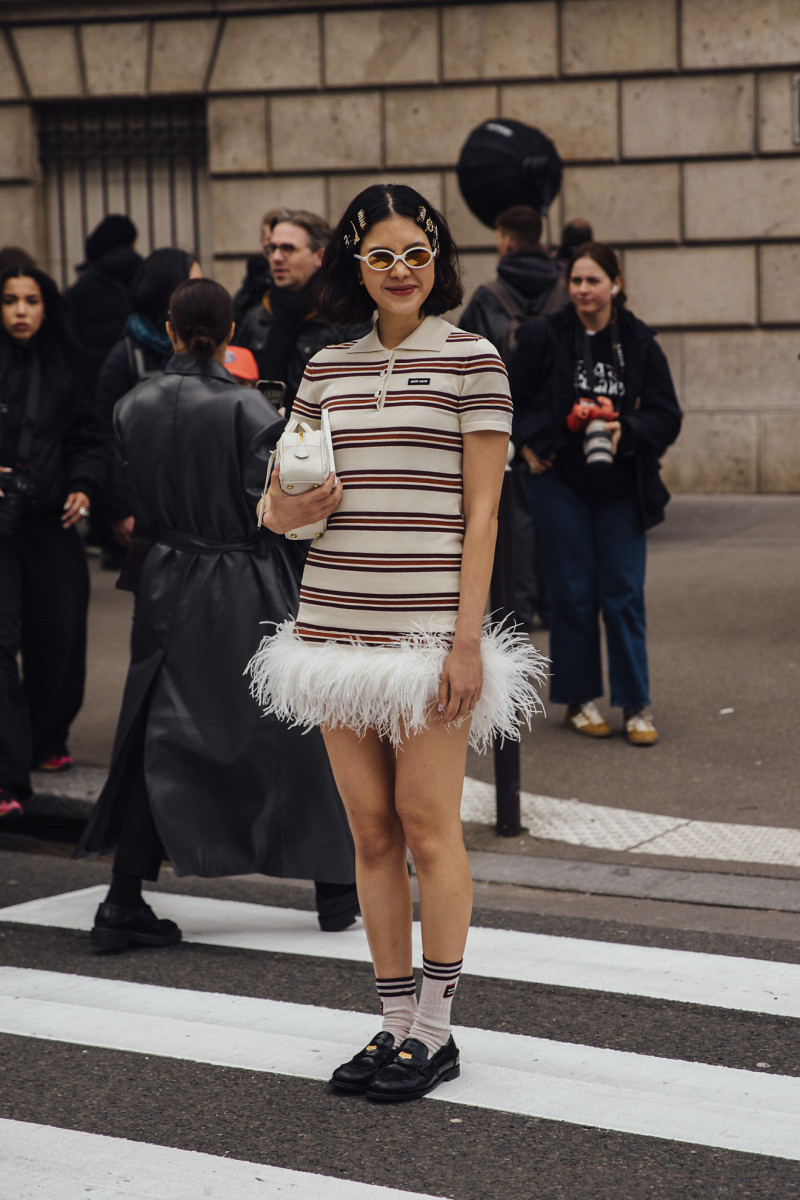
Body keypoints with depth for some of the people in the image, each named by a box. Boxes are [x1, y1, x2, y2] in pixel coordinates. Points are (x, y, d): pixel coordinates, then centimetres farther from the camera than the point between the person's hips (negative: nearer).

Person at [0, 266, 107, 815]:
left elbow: (89, 436, 12)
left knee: (58, 636, 9)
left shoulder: (65, 368, 8)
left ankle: (46, 740, 34)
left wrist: (84, 486, -4)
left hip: (52, 522, 4)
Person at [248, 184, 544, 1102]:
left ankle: (435, 1030, 9)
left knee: (426, 822, -2)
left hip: (428, 625, -5)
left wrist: (468, 639, -11)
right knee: (370, 829, 7)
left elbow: (481, 510, -5)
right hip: (338, 617, 5)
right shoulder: (328, 367, 13)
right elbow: (287, 489, 18)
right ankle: (395, 1024, 16)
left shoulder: (471, 360, -1)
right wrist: (283, 506, -7)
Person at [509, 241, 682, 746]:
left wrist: (626, 431, -16)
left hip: (620, 488, 1)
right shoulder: (544, 337, -3)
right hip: (561, 484, -1)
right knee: (574, 595, 4)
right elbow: (511, 398, 8)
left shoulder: (640, 343, 1)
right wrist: (529, 444, -4)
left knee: (624, 595, 1)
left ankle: (635, 705, 10)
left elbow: (667, 416, 0)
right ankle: (579, 700, 17)